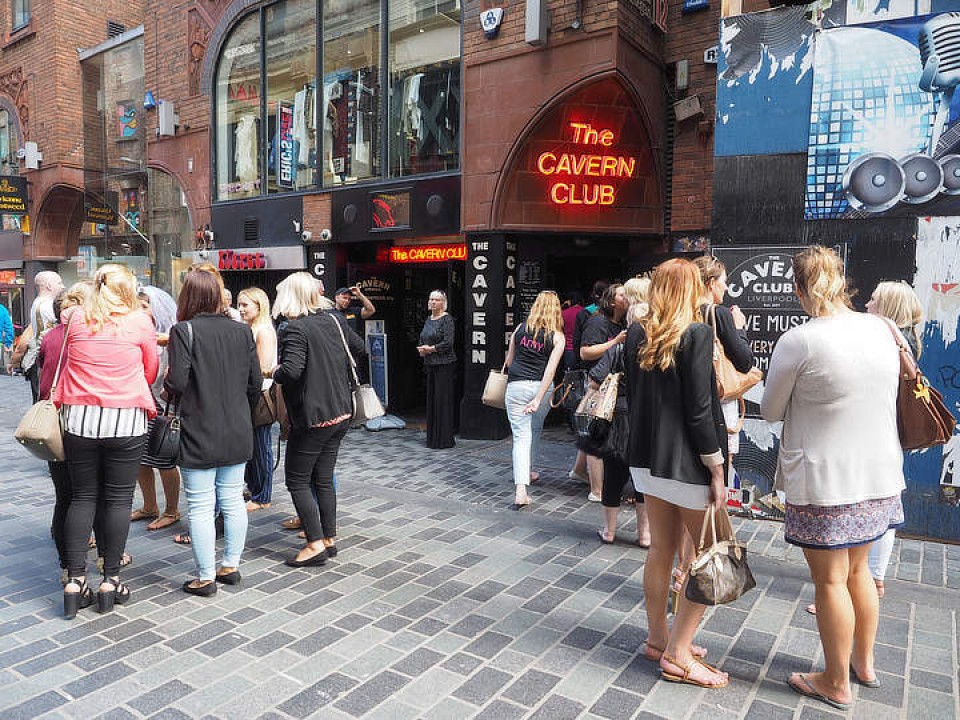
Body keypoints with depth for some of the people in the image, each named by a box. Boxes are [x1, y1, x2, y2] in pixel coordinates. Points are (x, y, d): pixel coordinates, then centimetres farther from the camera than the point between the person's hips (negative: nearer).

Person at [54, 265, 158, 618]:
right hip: (125, 420, -3)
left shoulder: (76, 319, 4)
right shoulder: (140, 321, -3)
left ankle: (75, 580, 12)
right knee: (118, 499, 5)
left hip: (79, 418, 3)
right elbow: (151, 373, 6)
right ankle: (110, 580, 12)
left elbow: (69, 362, 17)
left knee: (82, 496, 12)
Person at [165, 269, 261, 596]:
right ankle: (231, 565, 27)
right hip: (238, 434, 5)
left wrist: (166, 381, 6)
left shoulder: (184, 330, -11)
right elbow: (255, 384, 3)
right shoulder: (242, 331, 2)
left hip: (200, 436, -5)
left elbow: (177, 384, -17)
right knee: (233, 501, 15)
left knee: (201, 507, 5)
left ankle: (205, 578, 14)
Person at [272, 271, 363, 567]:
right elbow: (358, 346, 20)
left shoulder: (295, 329, -16)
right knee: (323, 478, 16)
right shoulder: (334, 320, 6)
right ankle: (329, 539, 22)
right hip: (341, 413, 8)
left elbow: (291, 371, -28)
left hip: (312, 417, -7)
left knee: (297, 481, 5)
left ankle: (315, 544, 4)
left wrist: (275, 373, -8)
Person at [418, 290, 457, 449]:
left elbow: (448, 343, -16)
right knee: (431, 399, 10)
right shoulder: (428, 320, 15)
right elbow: (422, 340, 20)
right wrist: (421, 349, -1)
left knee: (443, 399, -5)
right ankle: (432, 437, 18)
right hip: (430, 364, 8)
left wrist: (430, 349, -12)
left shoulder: (447, 319, -8)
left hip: (444, 364, -8)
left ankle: (445, 439, 2)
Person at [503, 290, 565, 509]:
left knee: (521, 436, -1)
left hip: (516, 386, 0)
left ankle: (521, 491, -12)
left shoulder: (521, 328, 3)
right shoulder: (557, 337, -2)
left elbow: (509, 361, 10)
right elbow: (551, 369, -13)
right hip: (541, 387, 0)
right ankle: (527, 472, 42)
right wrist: (538, 399, -16)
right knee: (535, 429, 25)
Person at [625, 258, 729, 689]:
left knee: (661, 550, 17)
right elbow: (699, 410, -17)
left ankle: (658, 638, 30)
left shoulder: (636, 334, 4)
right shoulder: (696, 333, -14)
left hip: (647, 458, 7)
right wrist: (717, 471, -11)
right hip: (687, 463, -6)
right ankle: (678, 656, 11)